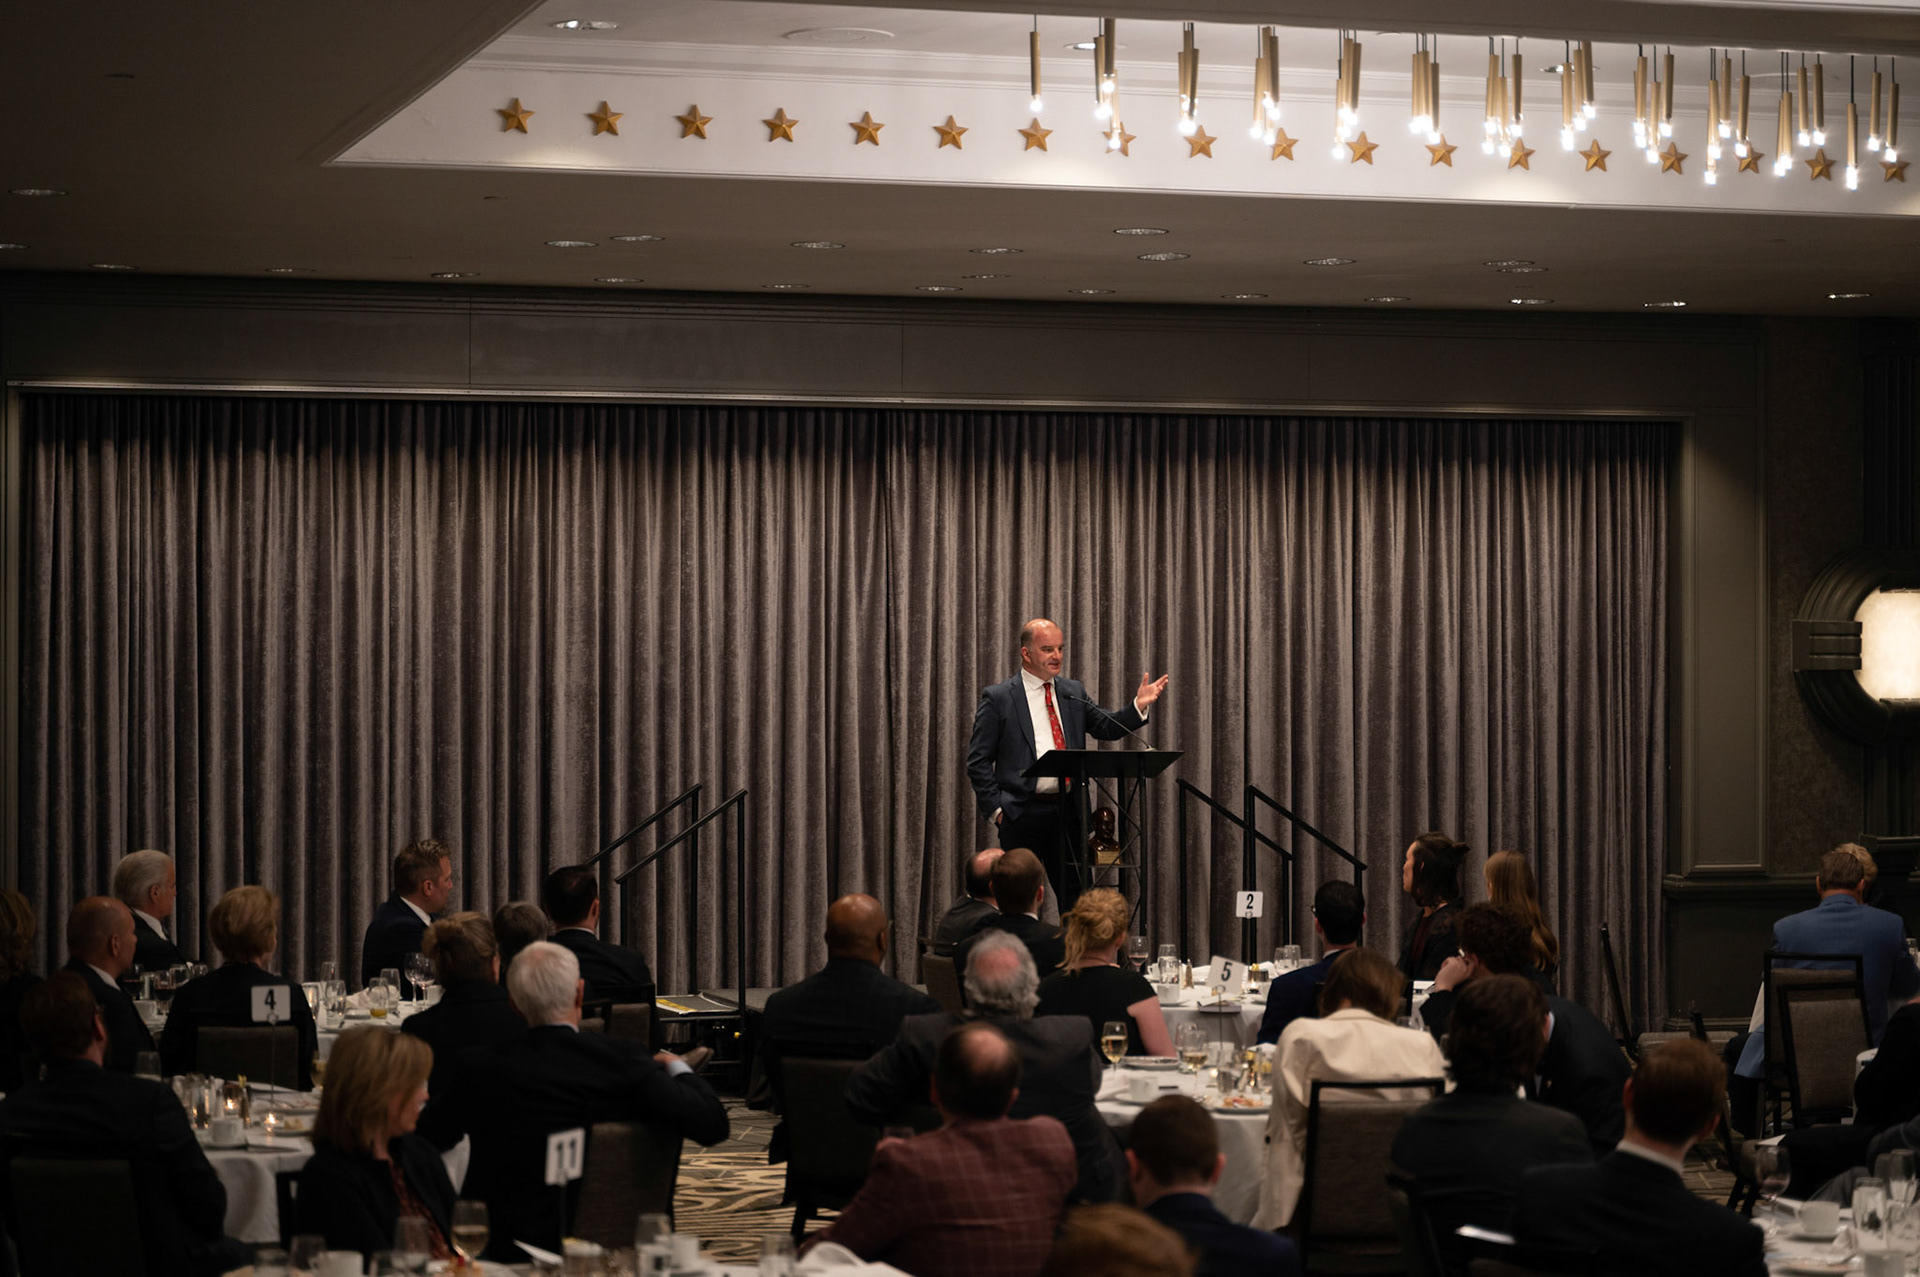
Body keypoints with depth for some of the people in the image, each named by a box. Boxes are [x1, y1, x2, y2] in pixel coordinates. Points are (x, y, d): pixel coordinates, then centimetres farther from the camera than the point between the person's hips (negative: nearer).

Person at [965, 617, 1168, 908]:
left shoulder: (1073, 693, 15)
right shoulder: (998, 698, 0)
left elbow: (1106, 728, 11)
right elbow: (978, 761, -1)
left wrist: (1138, 706, -6)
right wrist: (995, 808, -8)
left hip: (1068, 812, 4)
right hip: (1023, 815, -4)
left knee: (1076, 898, 3)